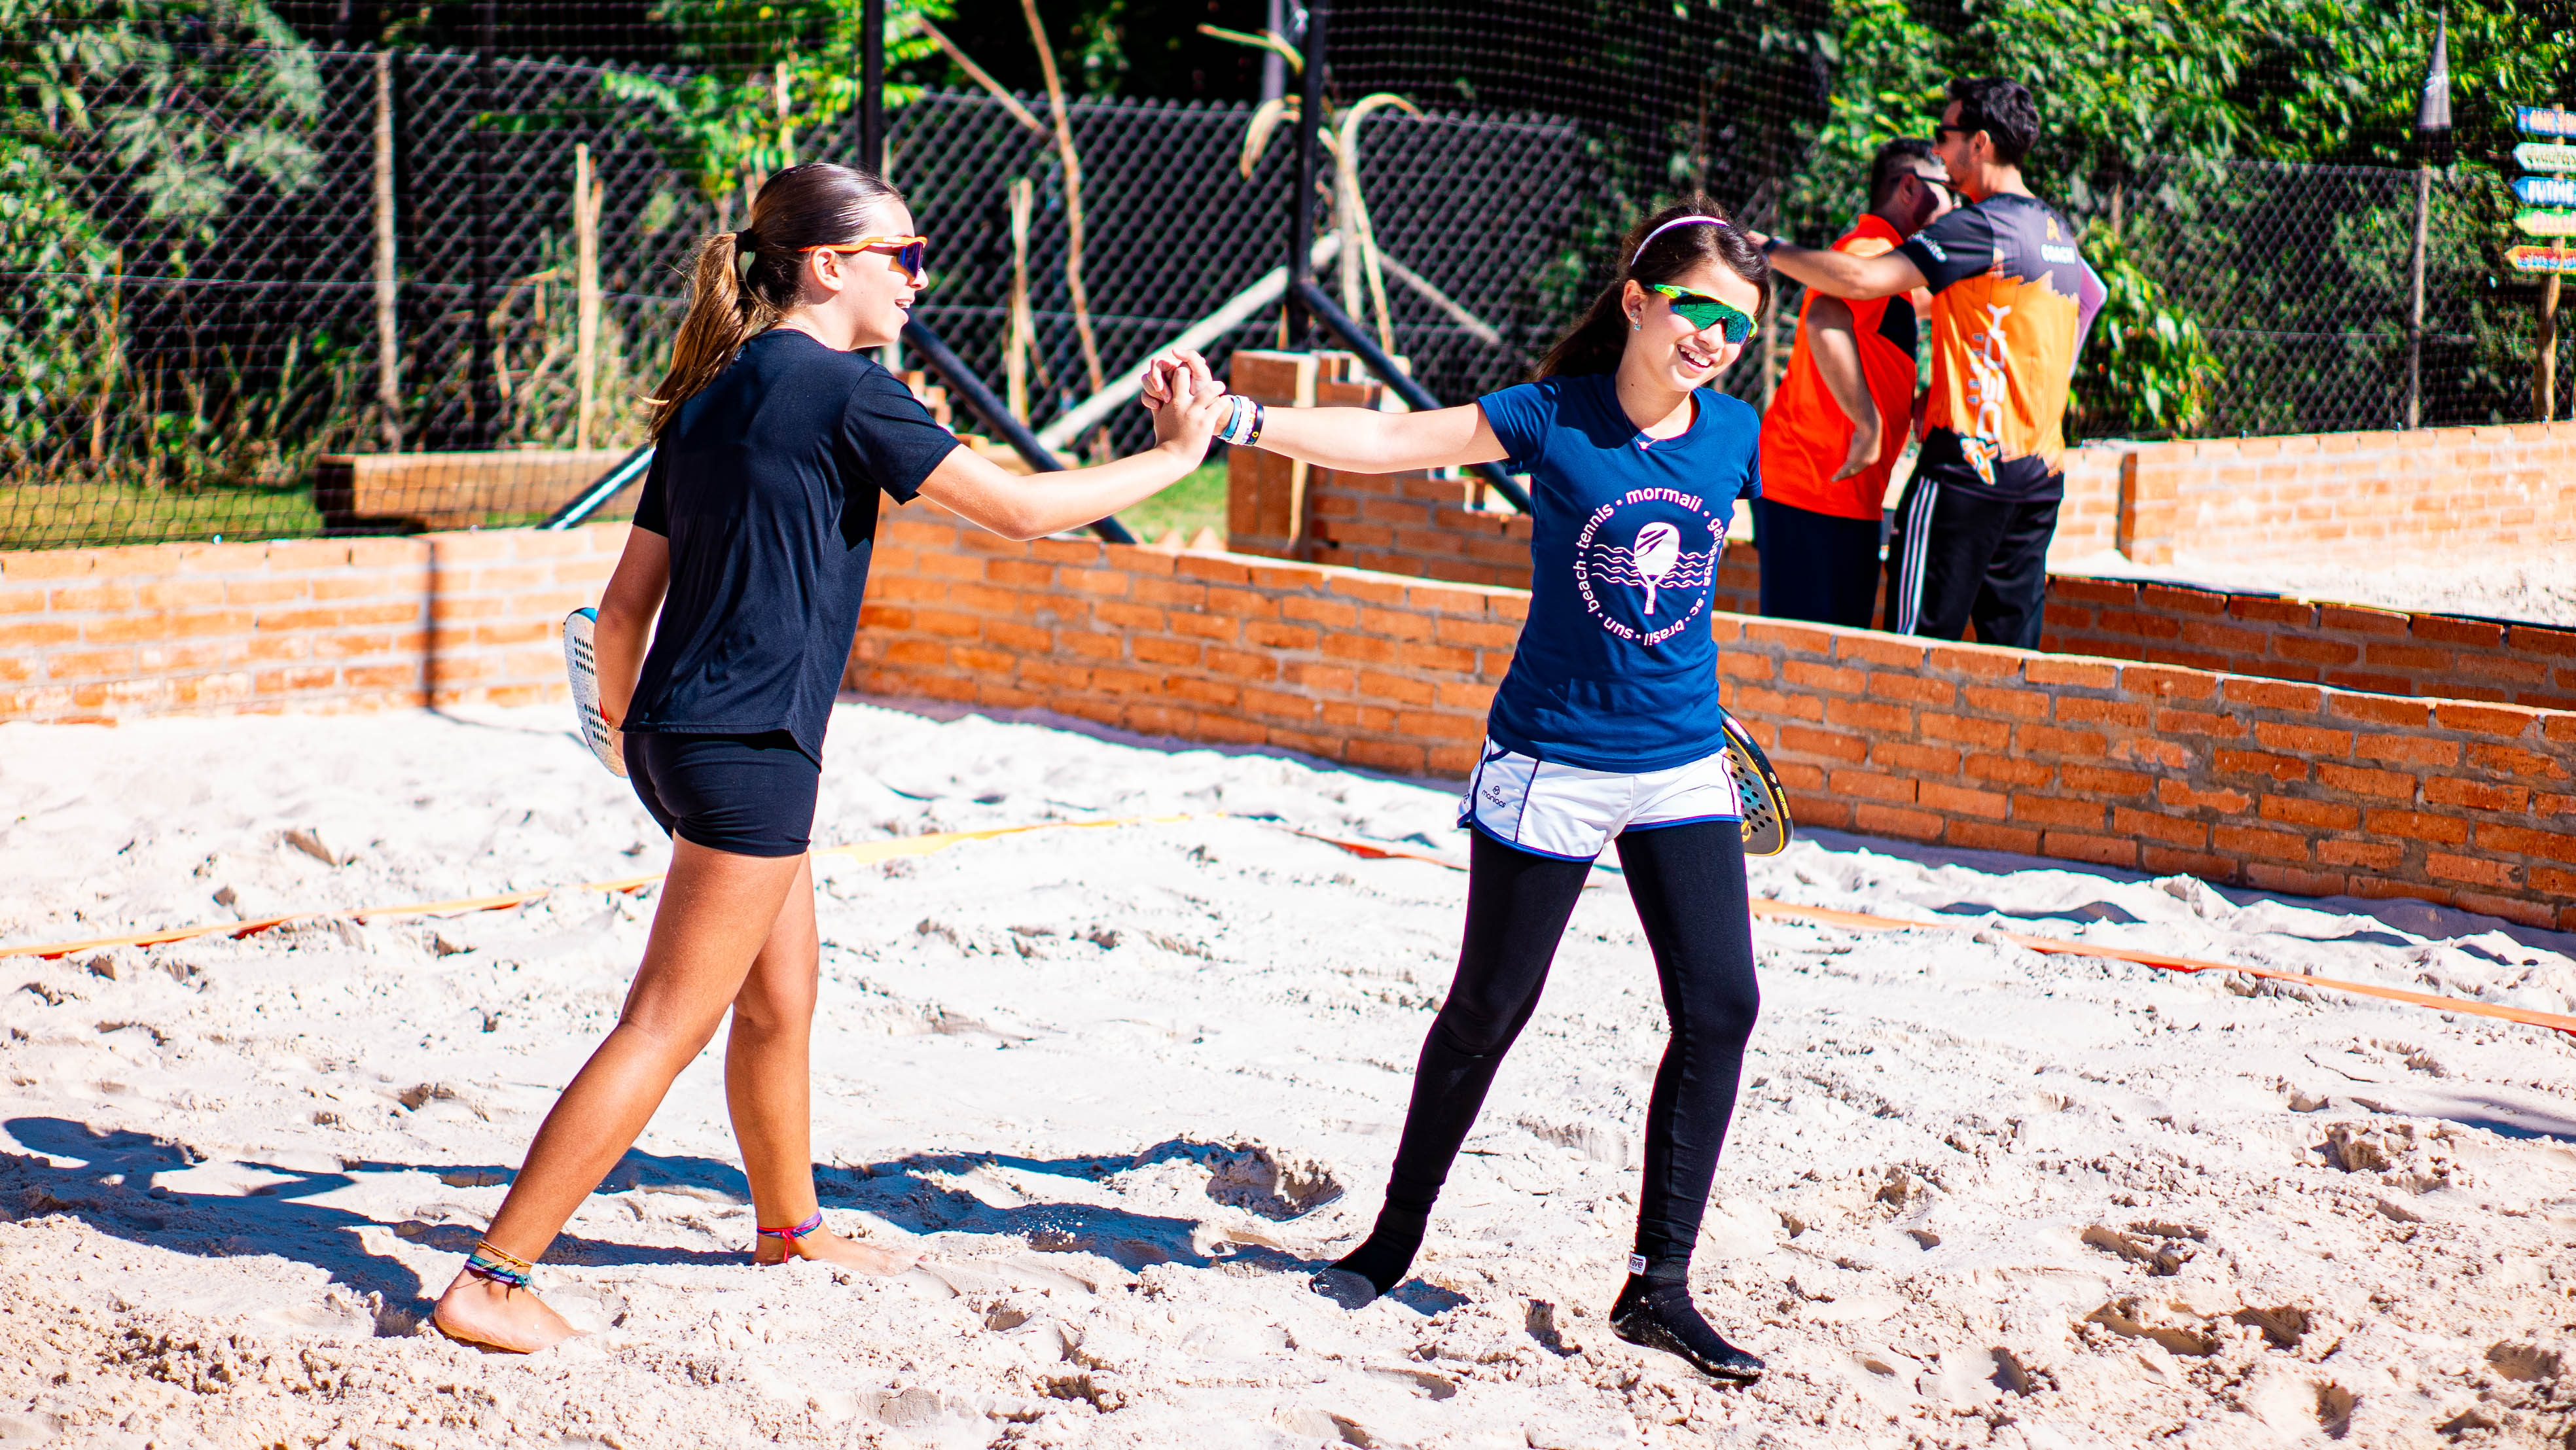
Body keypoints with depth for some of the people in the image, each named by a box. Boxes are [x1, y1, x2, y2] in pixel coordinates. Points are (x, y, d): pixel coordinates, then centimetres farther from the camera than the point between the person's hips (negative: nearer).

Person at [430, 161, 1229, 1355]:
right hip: (746, 748, -9)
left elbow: (628, 597, 16)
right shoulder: (843, 391, -11)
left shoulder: (713, 395, 14)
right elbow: (1021, 509, -12)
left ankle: (789, 1227, 41)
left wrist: (624, 724, 31)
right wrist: (1174, 453, -1)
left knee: (781, 997, 23)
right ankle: (490, 1280, -4)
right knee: (666, 1028, -5)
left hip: (681, 733, 9)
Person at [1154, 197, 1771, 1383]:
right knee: (1488, 1012, 6)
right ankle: (1397, 1234, 27)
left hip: (1681, 769, 4)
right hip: (1548, 765, -4)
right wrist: (1245, 421, -29)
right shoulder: (1549, 420, -11)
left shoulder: (1734, 435, 1)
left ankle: (1658, 1288, 3)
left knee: (1720, 1006, -6)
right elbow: (1389, 441, -18)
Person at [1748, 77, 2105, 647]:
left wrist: (1771, 250, -7)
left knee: (1918, 649, -5)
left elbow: (1861, 280, -21)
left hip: (1968, 462, -8)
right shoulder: (2057, 231, 14)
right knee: (2013, 654, 8)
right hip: (2042, 472, 8)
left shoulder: (1981, 227, -13)